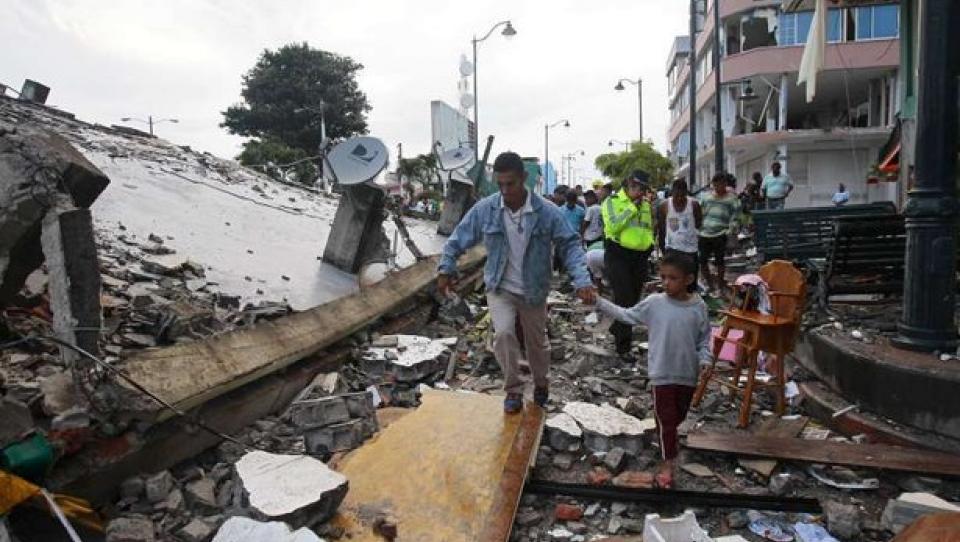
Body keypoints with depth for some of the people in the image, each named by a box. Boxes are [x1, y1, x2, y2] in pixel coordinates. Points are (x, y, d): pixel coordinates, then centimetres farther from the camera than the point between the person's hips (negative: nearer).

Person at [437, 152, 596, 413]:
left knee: (536, 342, 15)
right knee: (503, 333, -21)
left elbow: (570, 245, -12)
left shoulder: (547, 212, -17)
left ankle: (540, 383, 46)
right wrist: (446, 269, -8)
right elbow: (458, 239, -2)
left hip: (533, 291, 0)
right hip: (499, 288, 0)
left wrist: (582, 281, -24)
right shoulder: (484, 209, -13)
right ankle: (513, 389, 2)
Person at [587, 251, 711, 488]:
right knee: (665, 418, 2)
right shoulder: (654, 303, -9)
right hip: (662, 373, -2)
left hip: (688, 373, 2)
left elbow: (704, 339, 2)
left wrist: (704, 361, -12)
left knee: (679, 415, 22)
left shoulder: (698, 307, -7)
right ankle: (668, 462, 13)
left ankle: (668, 438, 51)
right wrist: (599, 302, -5)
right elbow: (627, 316, 1)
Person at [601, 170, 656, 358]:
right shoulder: (612, 201, -4)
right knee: (624, 300, -9)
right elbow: (613, 226, -19)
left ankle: (617, 329, 35)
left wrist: (650, 242, 10)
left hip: (640, 257, 7)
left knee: (633, 299, 13)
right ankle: (623, 346, 0)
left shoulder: (646, 205, 15)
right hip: (618, 255, -6)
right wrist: (632, 206, -16)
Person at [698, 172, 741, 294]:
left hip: (720, 235, -4)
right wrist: (698, 227, 10)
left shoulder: (731, 198, 1)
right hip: (704, 233, 4)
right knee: (702, 260, 5)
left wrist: (731, 230, -14)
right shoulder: (706, 196, 12)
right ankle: (709, 284, 24)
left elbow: (735, 216, -2)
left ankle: (720, 287, 16)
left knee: (720, 261, 1)